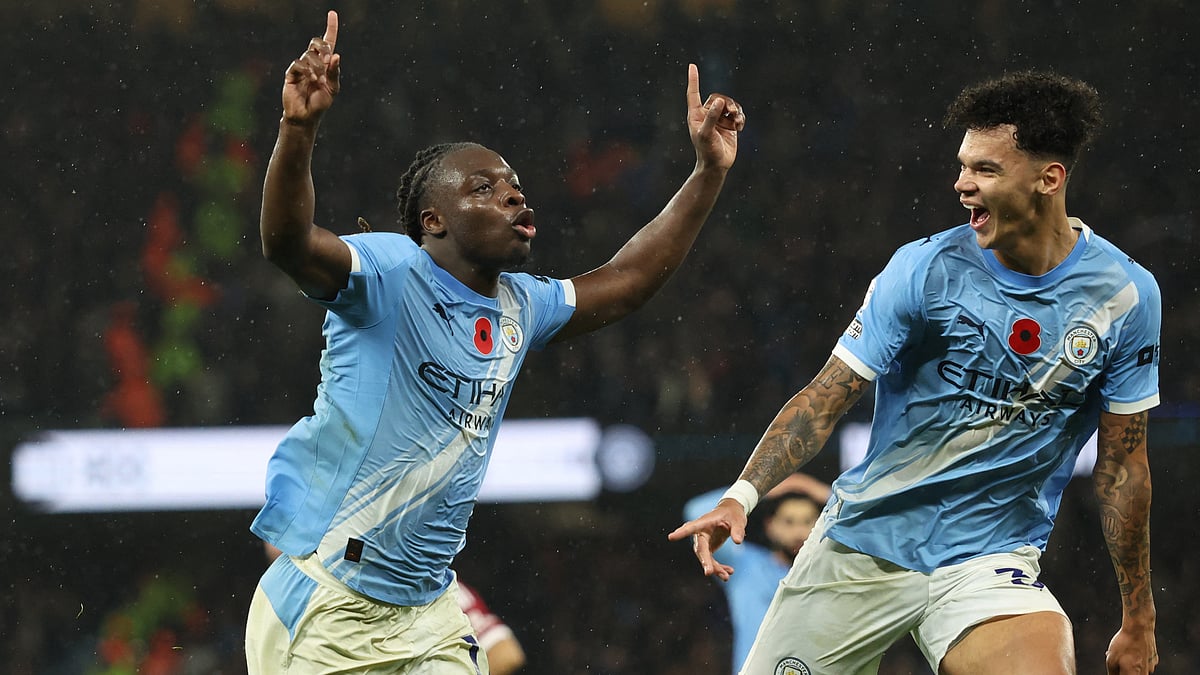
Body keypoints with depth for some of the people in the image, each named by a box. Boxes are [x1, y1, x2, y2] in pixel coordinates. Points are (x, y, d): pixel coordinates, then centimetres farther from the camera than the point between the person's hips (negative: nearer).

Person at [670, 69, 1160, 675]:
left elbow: (1122, 464, 4)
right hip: (862, 544, 1)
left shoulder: (1128, 295, -5)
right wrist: (741, 495, -24)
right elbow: (827, 396, -9)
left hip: (992, 561, -1)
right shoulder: (924, 269, -9)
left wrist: (1138, 622, 7)